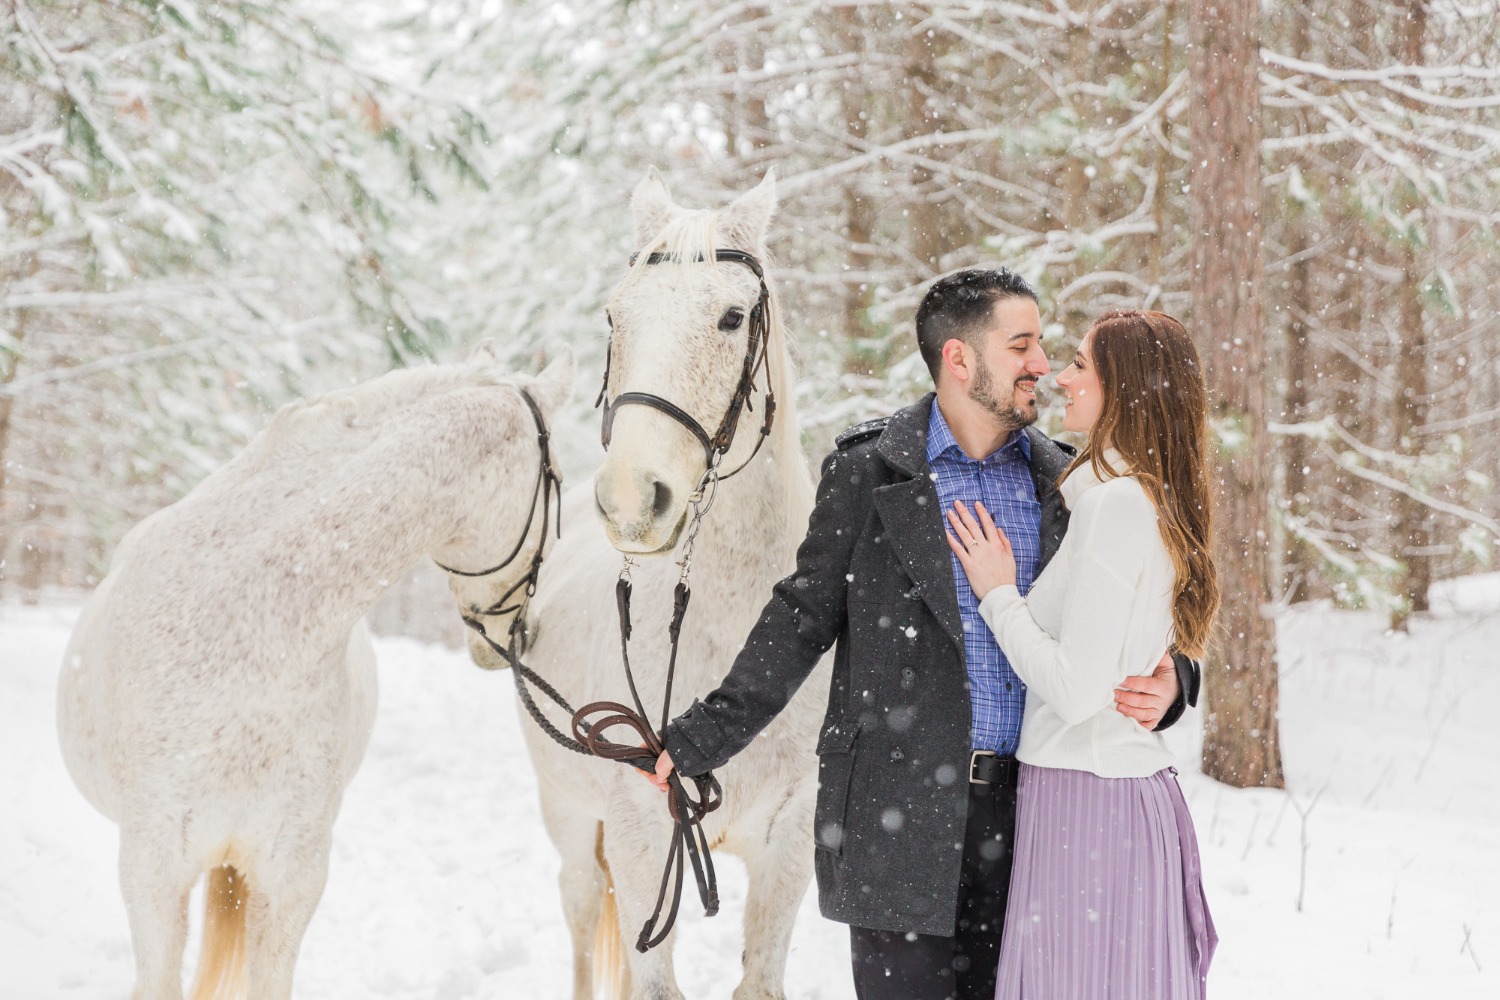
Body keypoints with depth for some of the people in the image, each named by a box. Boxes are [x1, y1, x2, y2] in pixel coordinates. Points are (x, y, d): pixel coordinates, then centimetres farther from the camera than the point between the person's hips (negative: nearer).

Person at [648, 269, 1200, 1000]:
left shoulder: (1061, 484, 8)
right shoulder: (867, 472, 0)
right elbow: (803, 619, 3)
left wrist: (1167, 683, -10)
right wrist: (700, 740, -1)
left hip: (1024, 812, 3)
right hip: (900, 812, -3)